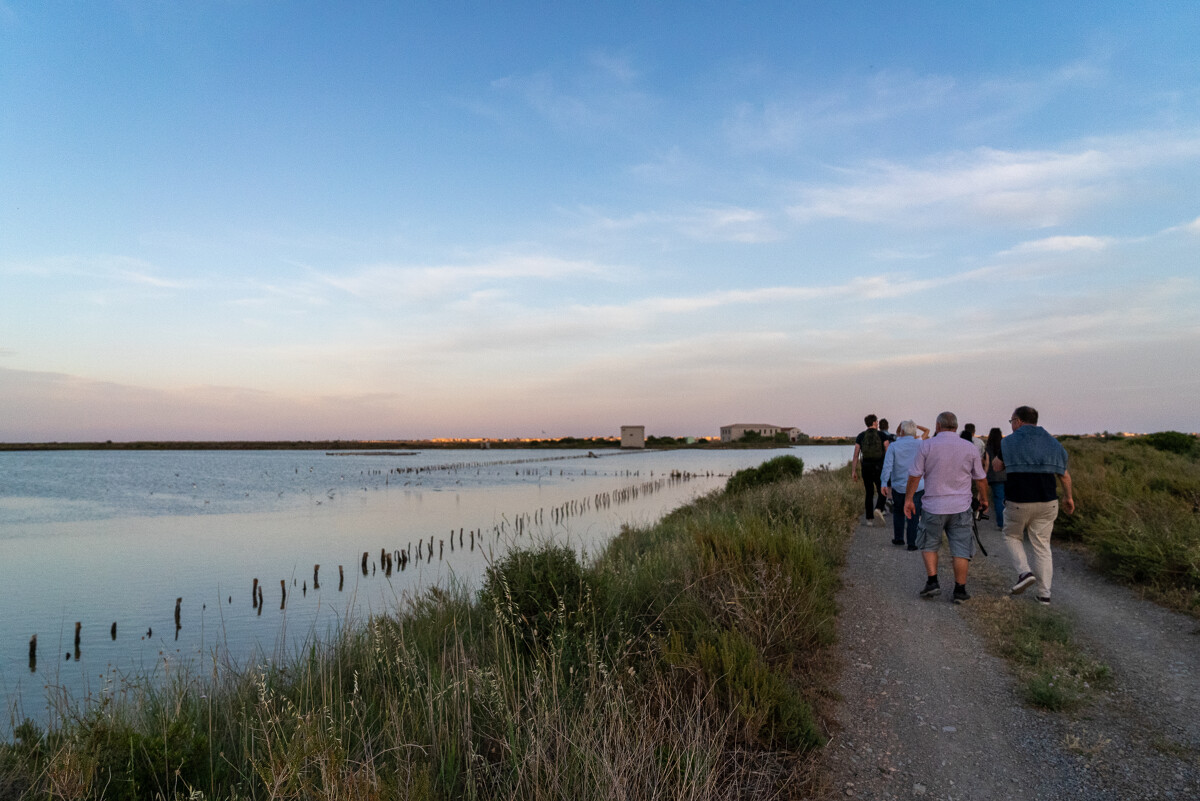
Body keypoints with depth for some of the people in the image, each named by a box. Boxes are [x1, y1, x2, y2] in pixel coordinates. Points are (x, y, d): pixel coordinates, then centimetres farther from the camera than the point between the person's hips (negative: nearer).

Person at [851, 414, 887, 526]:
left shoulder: (861, 436, 4)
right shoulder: (881, 435, -2)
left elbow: (856, 455, 0)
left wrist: (853, 471, 2)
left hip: (866, 467, 3)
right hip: (879, 467, -2)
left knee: (869, 493, 12)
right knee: (882, 492, 9)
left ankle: (869, 519, 11)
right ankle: (878, 509, -19)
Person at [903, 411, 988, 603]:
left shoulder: (926, 446, -6)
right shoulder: (970, 448, 1)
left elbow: (915, 475, -6)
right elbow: (980, 479, 9)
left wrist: (908, 499, 3)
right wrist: (984, 499, 24)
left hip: (933, 506, -1)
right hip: (960, 507, 1)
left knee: (929, 545, 14)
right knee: (961, 549, 5)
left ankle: (932, 582, 4)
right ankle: (959, 591, 6)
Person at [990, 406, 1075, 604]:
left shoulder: (1010, 441, -6)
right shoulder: (1052, 442, 6)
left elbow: (998, 466, 5)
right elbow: (1064, 474, 10)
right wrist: (1068, 497, 22)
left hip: (1018, 502, -3)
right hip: (1047, 503, 4)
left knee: (1012, 536, 20)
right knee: (1042, 545, 10)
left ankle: (1024, 572, -1)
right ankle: (1044, 593, 11)